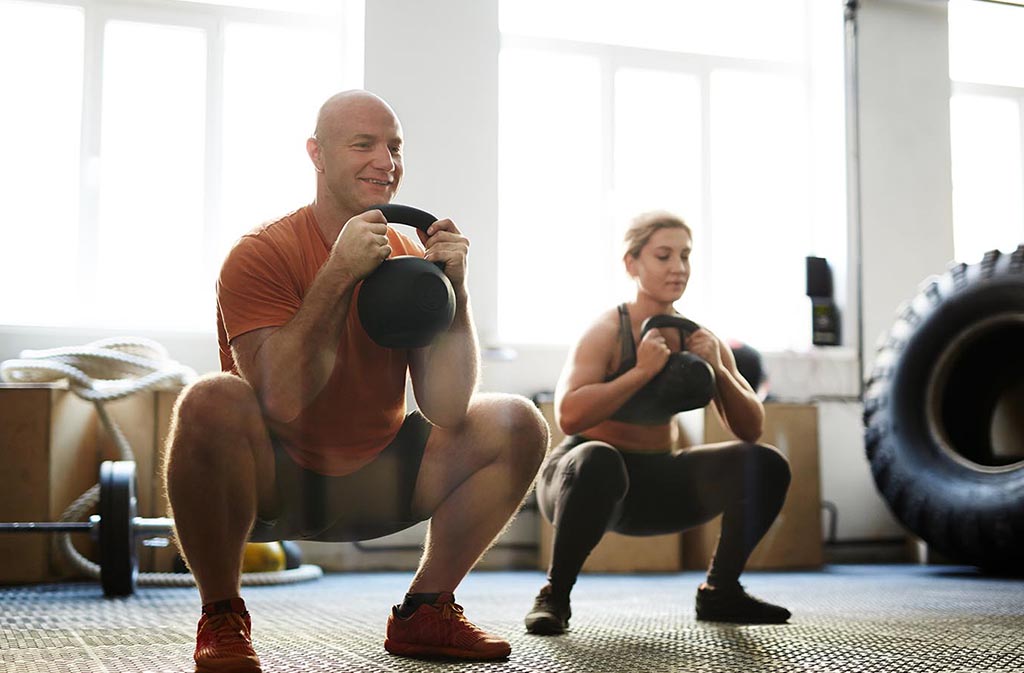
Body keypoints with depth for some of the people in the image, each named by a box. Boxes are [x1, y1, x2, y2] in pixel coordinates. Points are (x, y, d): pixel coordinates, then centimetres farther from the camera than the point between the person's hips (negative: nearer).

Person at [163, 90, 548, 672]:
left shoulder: (416, 259, -3)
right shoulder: (262, 254, -16)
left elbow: (447, 412, -12)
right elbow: (283, 400, -30)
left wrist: (454, 285, -20)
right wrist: (339, 273, -30)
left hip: (374, 482, 5)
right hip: (273, 483, -4)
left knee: (517, 425, -8)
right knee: (213, 402, -35)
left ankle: (424, 613, 3)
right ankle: (221, 618, -14)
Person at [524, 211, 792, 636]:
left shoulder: (698, 337, 2)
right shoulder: (606, 332, -15)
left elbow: (751, 429, 1)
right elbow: (569, 415, -31)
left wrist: (719, 370, -15)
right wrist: (642, 371, -30)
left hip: (657, 485, 6)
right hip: (585, 475, -5)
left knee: (766, 466, -12)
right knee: (597, 461, -41)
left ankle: (719, 592, 7)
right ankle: (554, 595, -19)